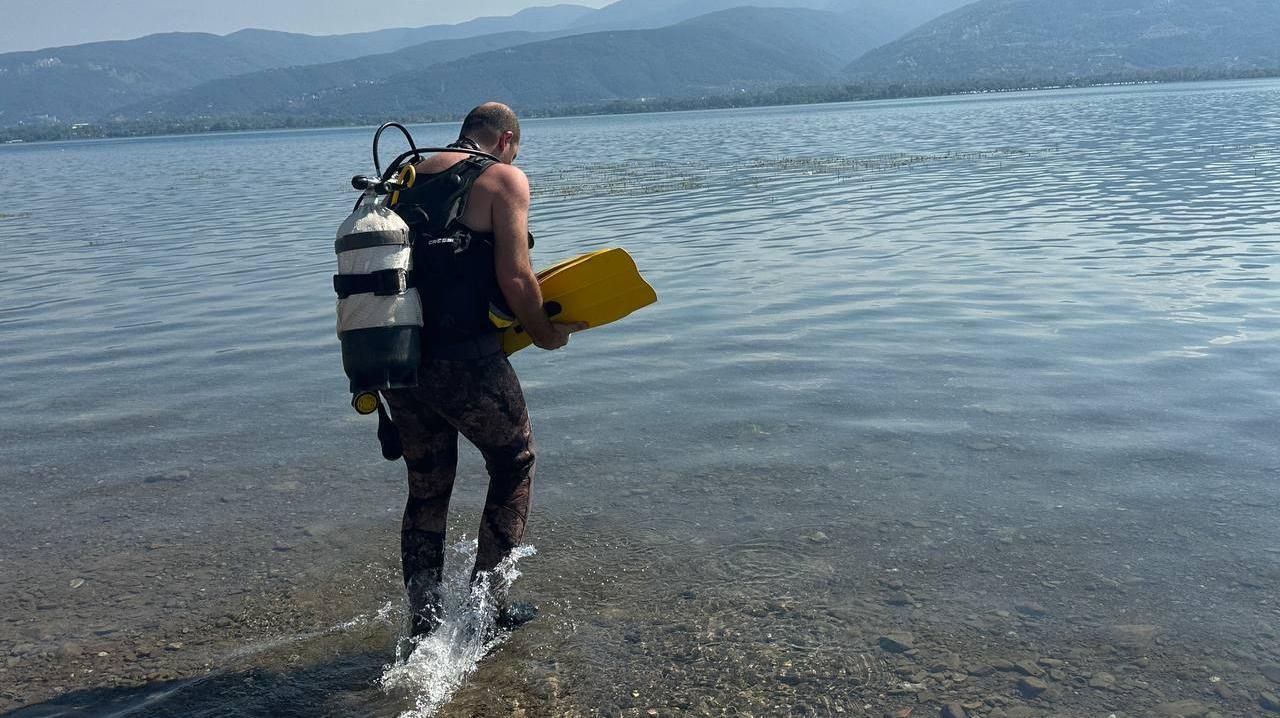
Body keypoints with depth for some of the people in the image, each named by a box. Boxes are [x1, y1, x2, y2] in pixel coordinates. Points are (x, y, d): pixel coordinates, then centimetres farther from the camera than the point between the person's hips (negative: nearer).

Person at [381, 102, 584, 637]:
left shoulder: (406, 180, 18)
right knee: (514, 465, 16)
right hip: (464, 360, -6)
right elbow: (514, 278, -11)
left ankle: (423, 621, 23)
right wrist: (546, 334, 5)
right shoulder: (504, 178, -2)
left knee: (425, 489, 19)